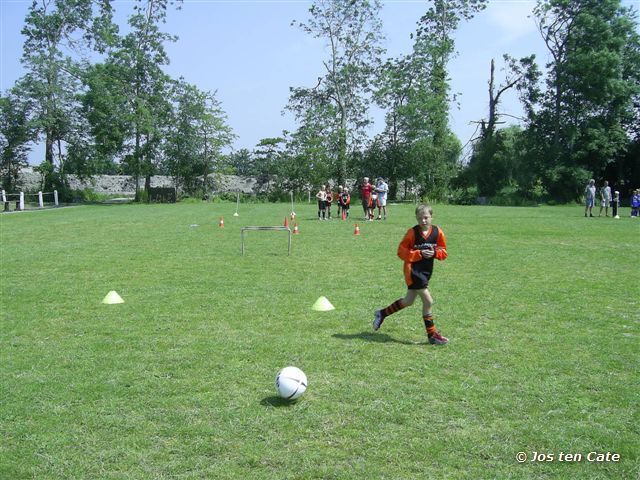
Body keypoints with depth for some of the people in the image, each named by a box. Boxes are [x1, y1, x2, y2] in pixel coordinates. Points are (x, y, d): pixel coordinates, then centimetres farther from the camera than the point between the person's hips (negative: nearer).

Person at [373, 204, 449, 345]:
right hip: (413, 270, -6)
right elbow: (401, 251, -10)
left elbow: (443, 252, 6)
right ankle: (432, 335, 6)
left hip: (426, 271, 6)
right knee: (428, 301, -8)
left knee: (408, 301, 16)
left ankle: (382, 313, 35)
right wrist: (419, 254, -20)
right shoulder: (412, 232, -13)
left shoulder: (437, 232, -1)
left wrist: (435, 253, -15)